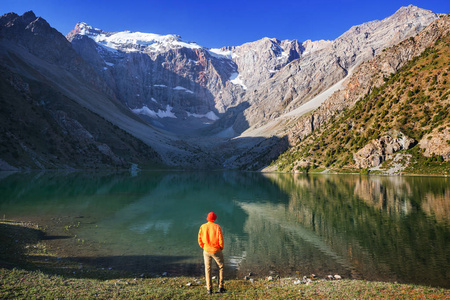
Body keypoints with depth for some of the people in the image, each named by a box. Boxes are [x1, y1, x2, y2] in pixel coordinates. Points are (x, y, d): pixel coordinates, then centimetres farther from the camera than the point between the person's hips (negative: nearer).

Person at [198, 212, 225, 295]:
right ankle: (220, 287, 17)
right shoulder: (217, 227, -14)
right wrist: (221, 248, 4)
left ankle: (209, 289, 16)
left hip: (206, 251, 2)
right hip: (216, 251, -2)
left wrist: (204, 247, 12)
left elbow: (200, 240, -3)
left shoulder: (202, 227, -7)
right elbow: (221, 240, -14)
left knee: (207, 269, 15)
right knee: (221, 267, 17)